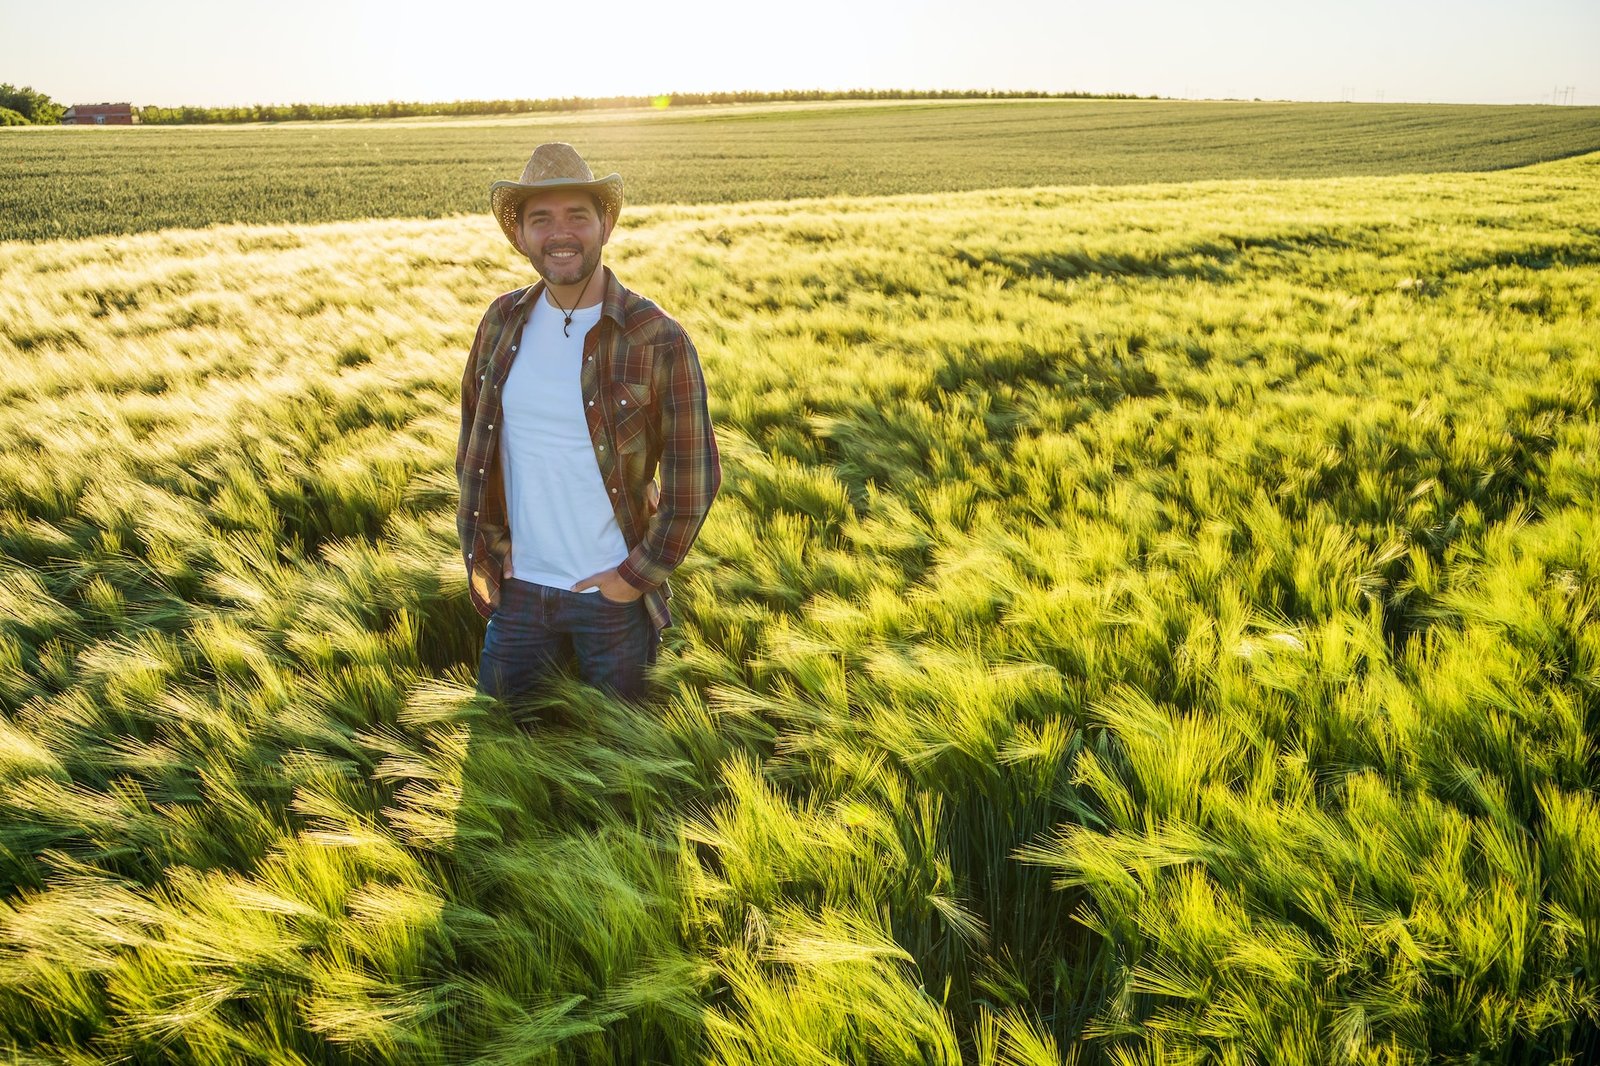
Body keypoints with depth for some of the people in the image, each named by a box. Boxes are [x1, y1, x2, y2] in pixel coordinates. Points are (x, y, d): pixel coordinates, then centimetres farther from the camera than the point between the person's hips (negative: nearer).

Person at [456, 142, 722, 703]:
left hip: (611, 595, -3)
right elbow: (473, 441, 11)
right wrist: (492, 548, 5)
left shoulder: (659, 340, -14)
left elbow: (693, 481, -11)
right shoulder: (502, 321, -1)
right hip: (518, 586, 4)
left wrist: (638, 576, -10)